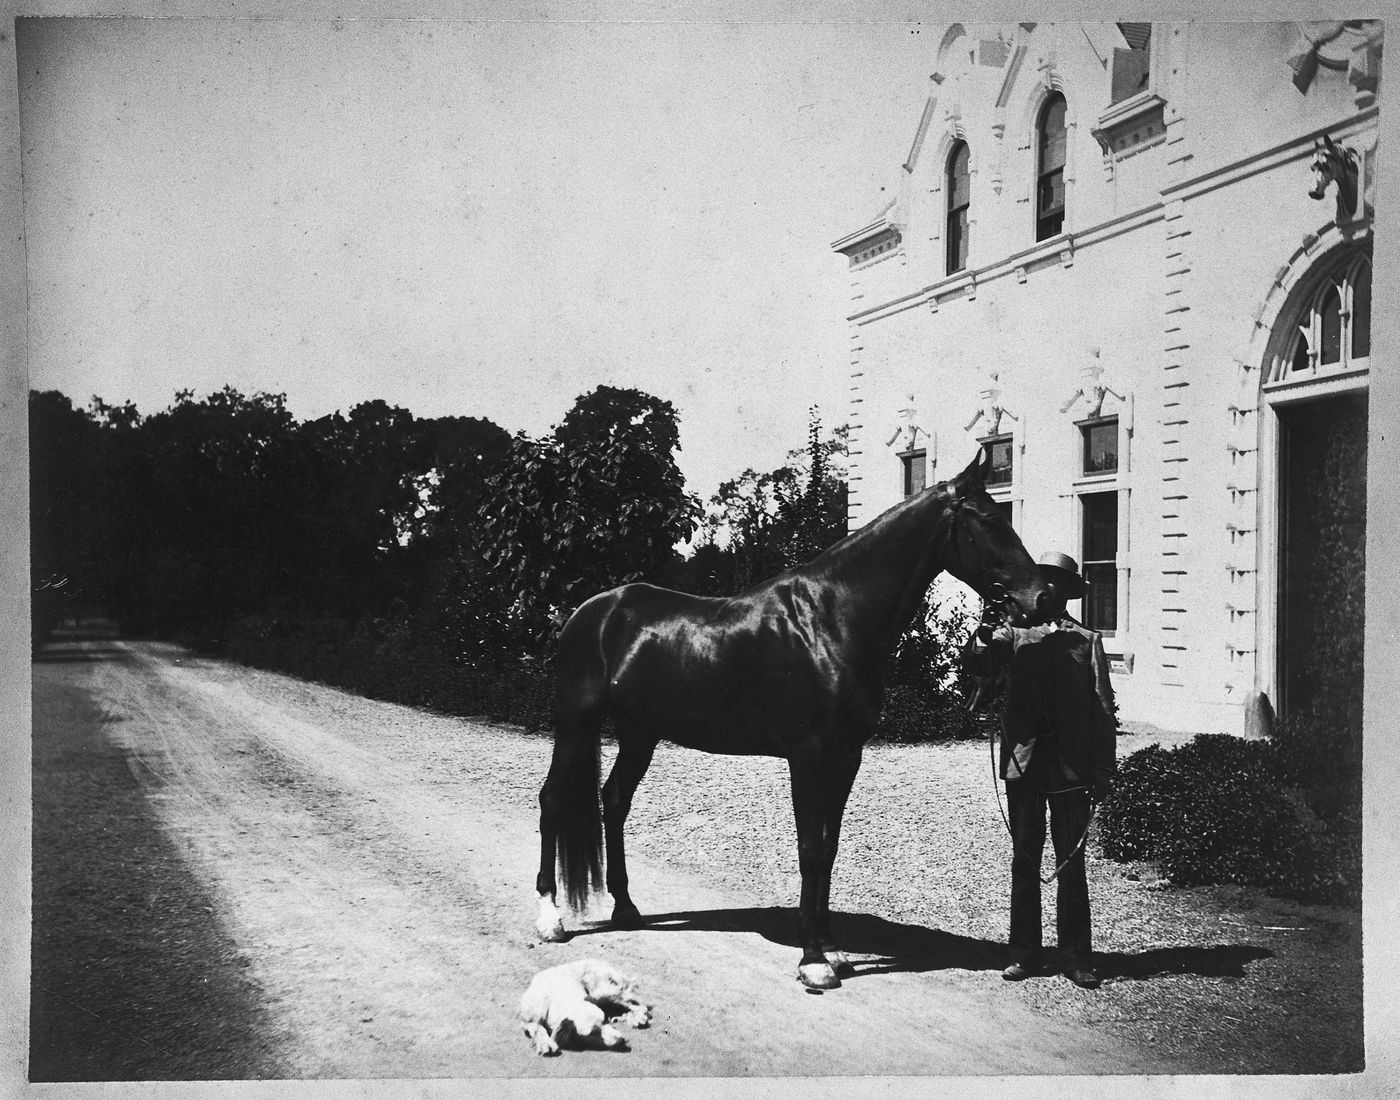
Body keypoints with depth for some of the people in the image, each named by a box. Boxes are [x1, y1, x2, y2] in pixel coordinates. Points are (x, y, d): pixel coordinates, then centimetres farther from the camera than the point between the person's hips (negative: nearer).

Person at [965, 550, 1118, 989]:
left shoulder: (1087, 641, 7)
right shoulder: (1012, 634, 10)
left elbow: (1103, 710, 4)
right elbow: (977, 665, -9)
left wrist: (1104, 771, -2)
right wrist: (987, 627, -27)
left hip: (1072, 767, -1)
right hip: (1023, 762, 1)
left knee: (1071, 863, 4)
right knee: (1024, 862, 7)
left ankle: (1076, 956, 11)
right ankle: (1024, 953, 14)